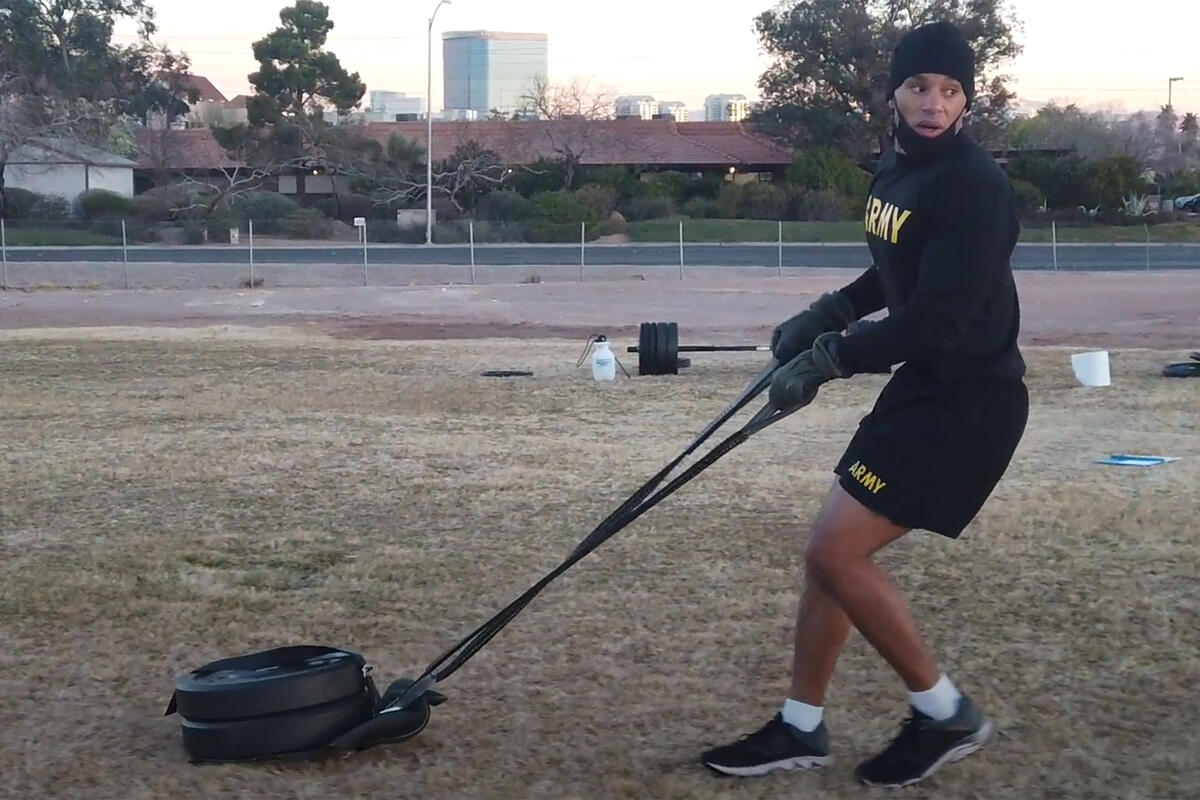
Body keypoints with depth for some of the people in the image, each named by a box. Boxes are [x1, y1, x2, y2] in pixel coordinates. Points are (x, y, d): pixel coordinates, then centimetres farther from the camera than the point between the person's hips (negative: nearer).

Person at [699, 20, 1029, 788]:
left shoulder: (974, 187, -22)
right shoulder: (894, 168, 7)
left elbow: (934, 321, -26)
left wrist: (828, 358, -21)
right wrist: (826, 314, 10)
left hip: (971, 400, -9)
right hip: (923, 385, 9)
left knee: (834, 552, -10)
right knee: (833, 550, 11)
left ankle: (945, 714, 6)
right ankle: (801, 729, 24)